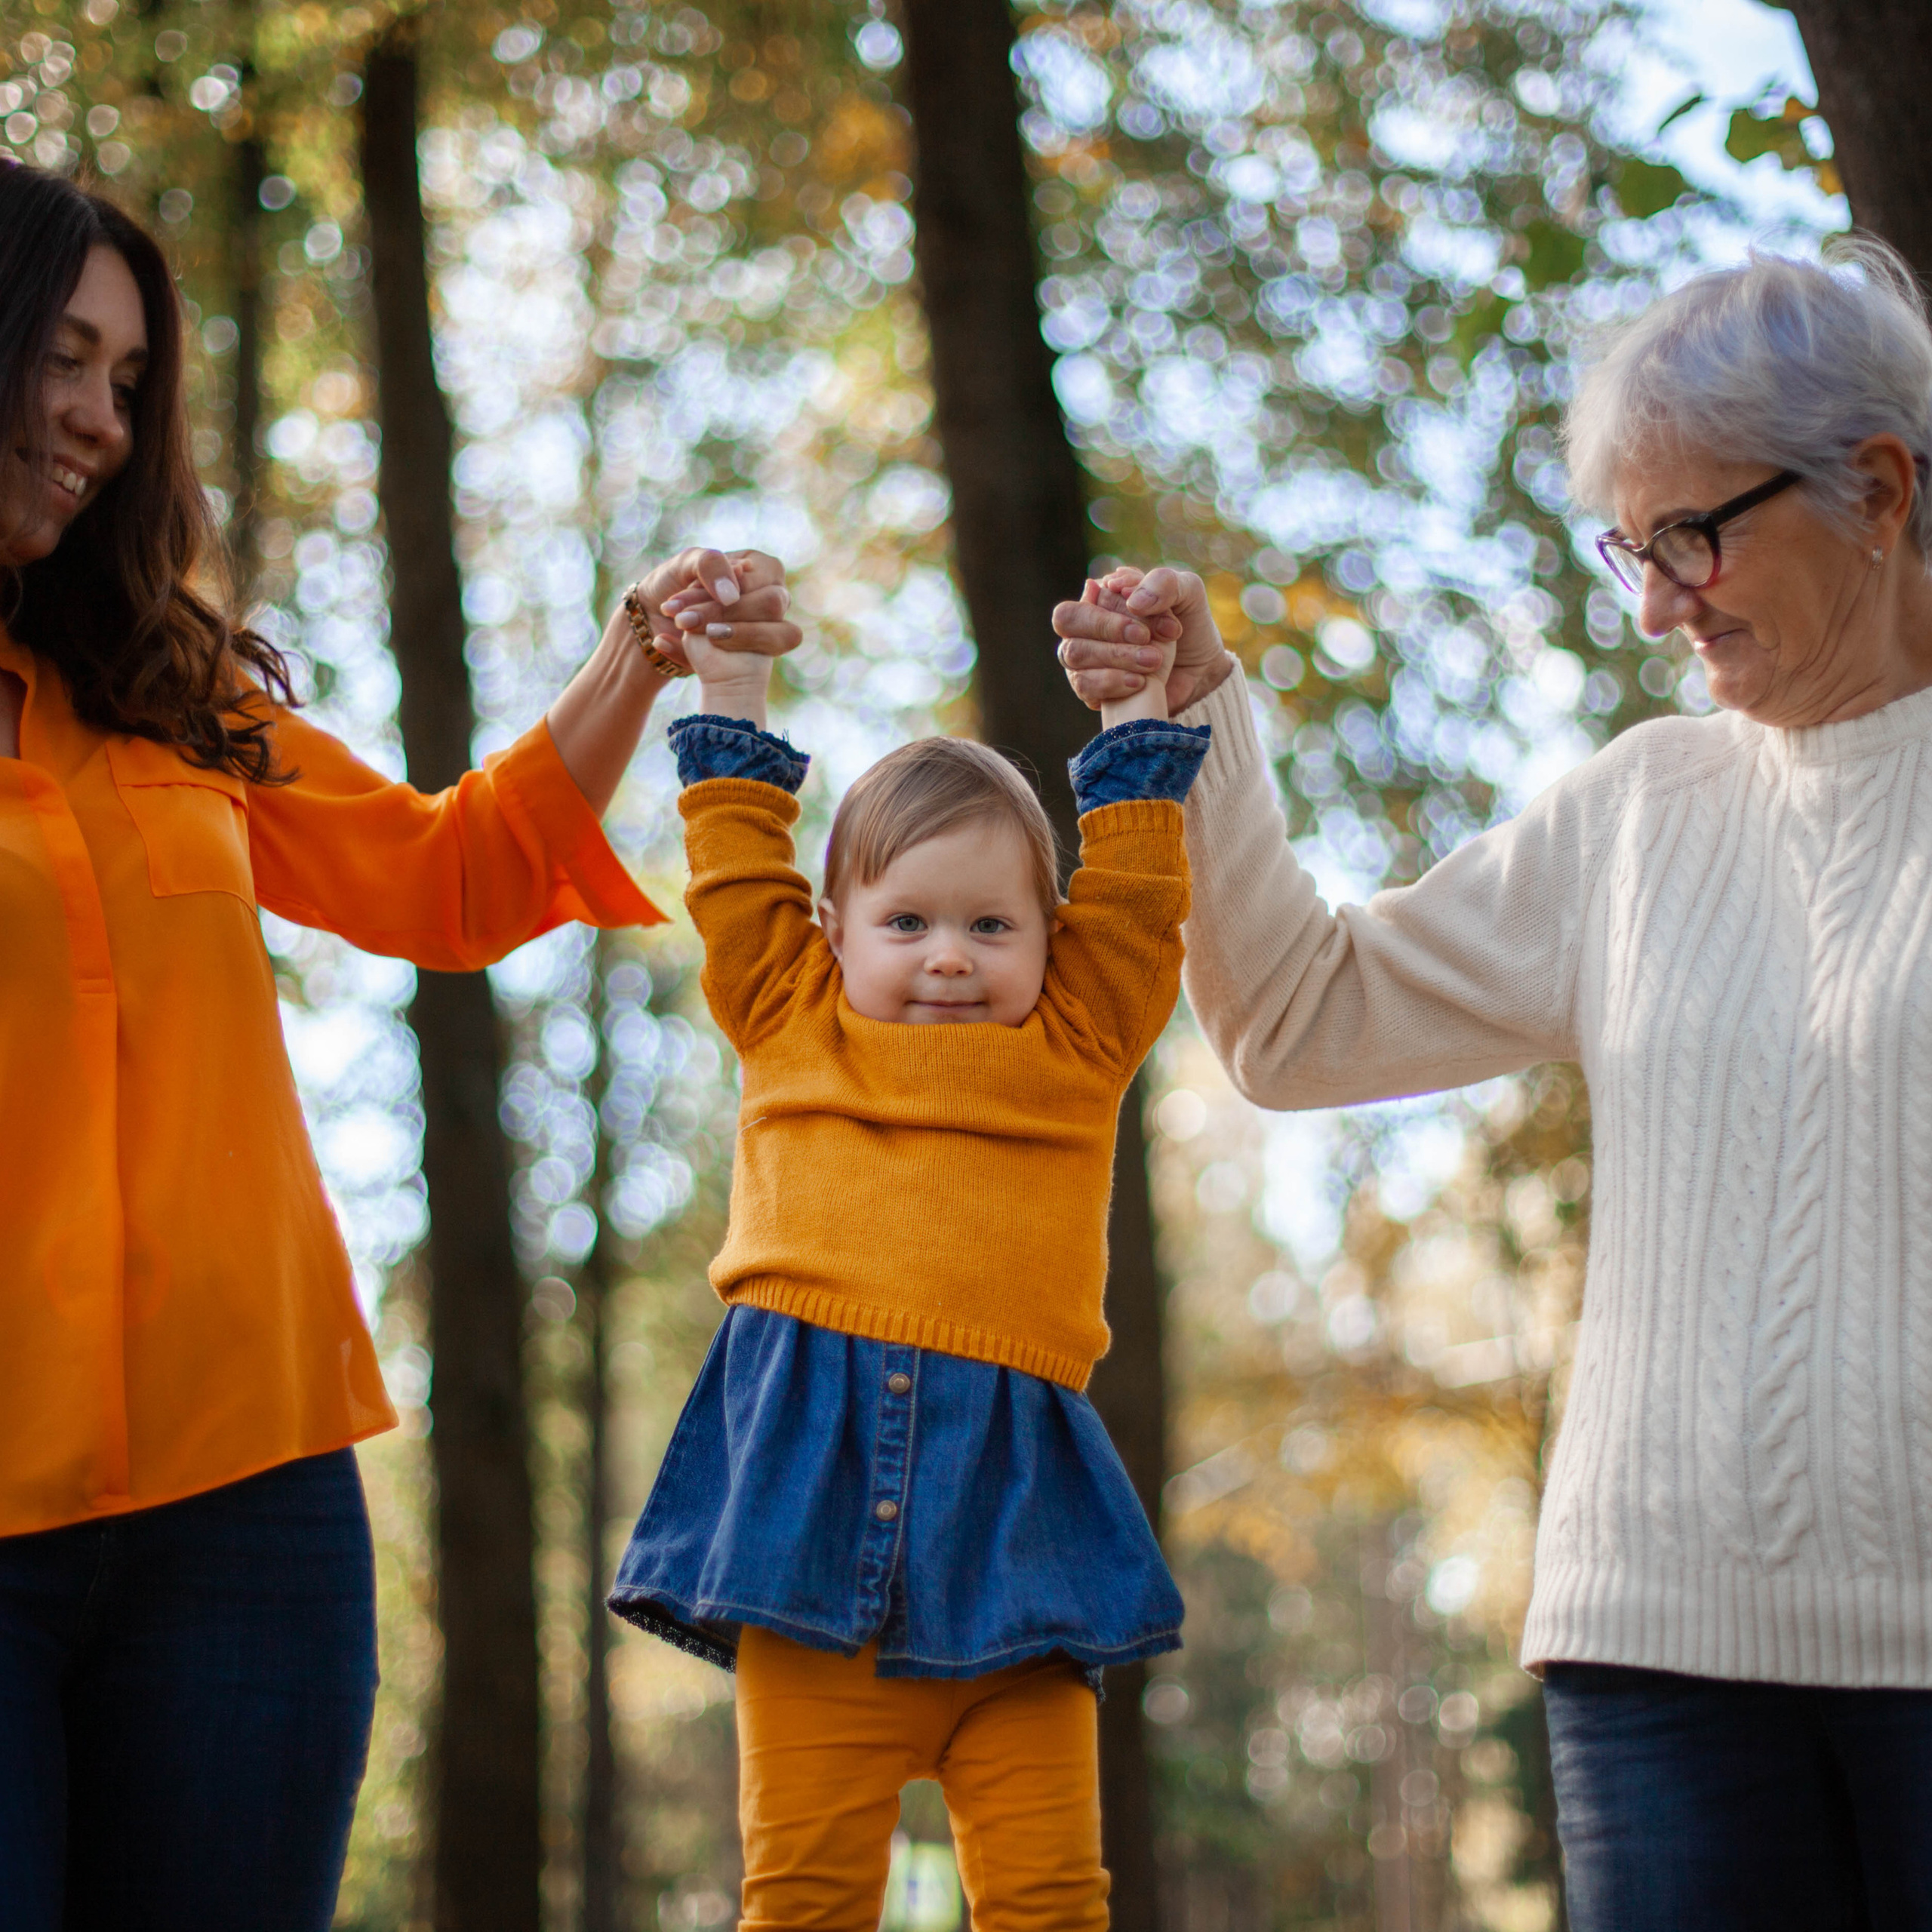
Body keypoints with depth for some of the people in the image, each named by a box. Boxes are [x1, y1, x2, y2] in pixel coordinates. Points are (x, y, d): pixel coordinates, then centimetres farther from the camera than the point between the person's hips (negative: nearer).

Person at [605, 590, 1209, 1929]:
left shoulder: (1078, 1054, 15)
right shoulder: (795, 1038, 16)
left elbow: (1134, 899, 15)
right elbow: (739, 881, 20)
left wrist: (1137, 705, 19)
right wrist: (733, 692, 22)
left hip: (1008, 1512, 0)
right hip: (810, 1489, 0)